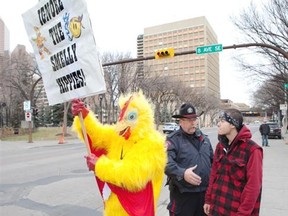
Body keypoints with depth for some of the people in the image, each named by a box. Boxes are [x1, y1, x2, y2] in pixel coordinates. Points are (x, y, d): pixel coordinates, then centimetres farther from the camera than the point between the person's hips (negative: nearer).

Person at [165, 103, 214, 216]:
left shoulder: (204, 138, 10)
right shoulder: (173, 139, -11)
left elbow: (212, 160, 19)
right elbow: (166, 162, -25)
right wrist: (182, 173, -37)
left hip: (205, 192, 6)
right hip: (183, 194, -6)